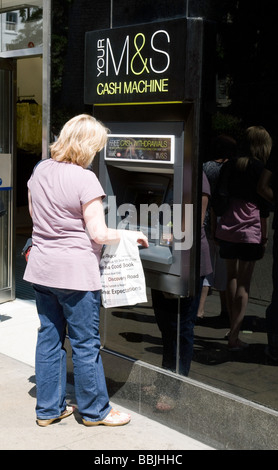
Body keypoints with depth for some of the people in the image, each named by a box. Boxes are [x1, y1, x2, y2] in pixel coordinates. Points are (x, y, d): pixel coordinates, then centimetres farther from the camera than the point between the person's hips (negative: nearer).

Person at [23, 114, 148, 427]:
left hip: (41, 270, 7)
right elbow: (99, 234, -16)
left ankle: (48, 408, 26)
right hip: (75, 272, -7)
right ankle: (94, 410, 21)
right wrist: (132, 235, -2)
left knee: (49, 337, 15)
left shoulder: (40, 171, 6)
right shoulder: (84, 179, -17)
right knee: (85, 342, 6)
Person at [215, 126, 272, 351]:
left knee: (232, 278, 16)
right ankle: (234, 336, -1)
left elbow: (218, 198, 11)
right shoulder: (260, 168, -5)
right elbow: (263, 205, -5)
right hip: (249, 233, -5)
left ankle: (233, 329, 25)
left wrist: (215, 229, 17)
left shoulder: (229, 165, 10)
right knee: (244, 284, 0)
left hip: (226, 230, 5)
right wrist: (265, 236, 1)